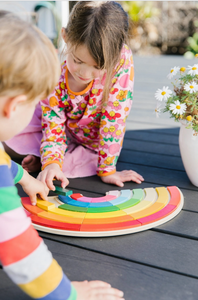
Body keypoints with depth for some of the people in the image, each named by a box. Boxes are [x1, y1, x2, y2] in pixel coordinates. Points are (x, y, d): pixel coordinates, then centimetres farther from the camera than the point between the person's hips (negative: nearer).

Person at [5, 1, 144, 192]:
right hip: (65, 130, 1)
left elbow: (114, 119, -27)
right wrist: (52, 161, -36)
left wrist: (107, 169, -24)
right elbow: (53, 122, -19)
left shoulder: (122, 61, -32)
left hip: (92, 142, 0)